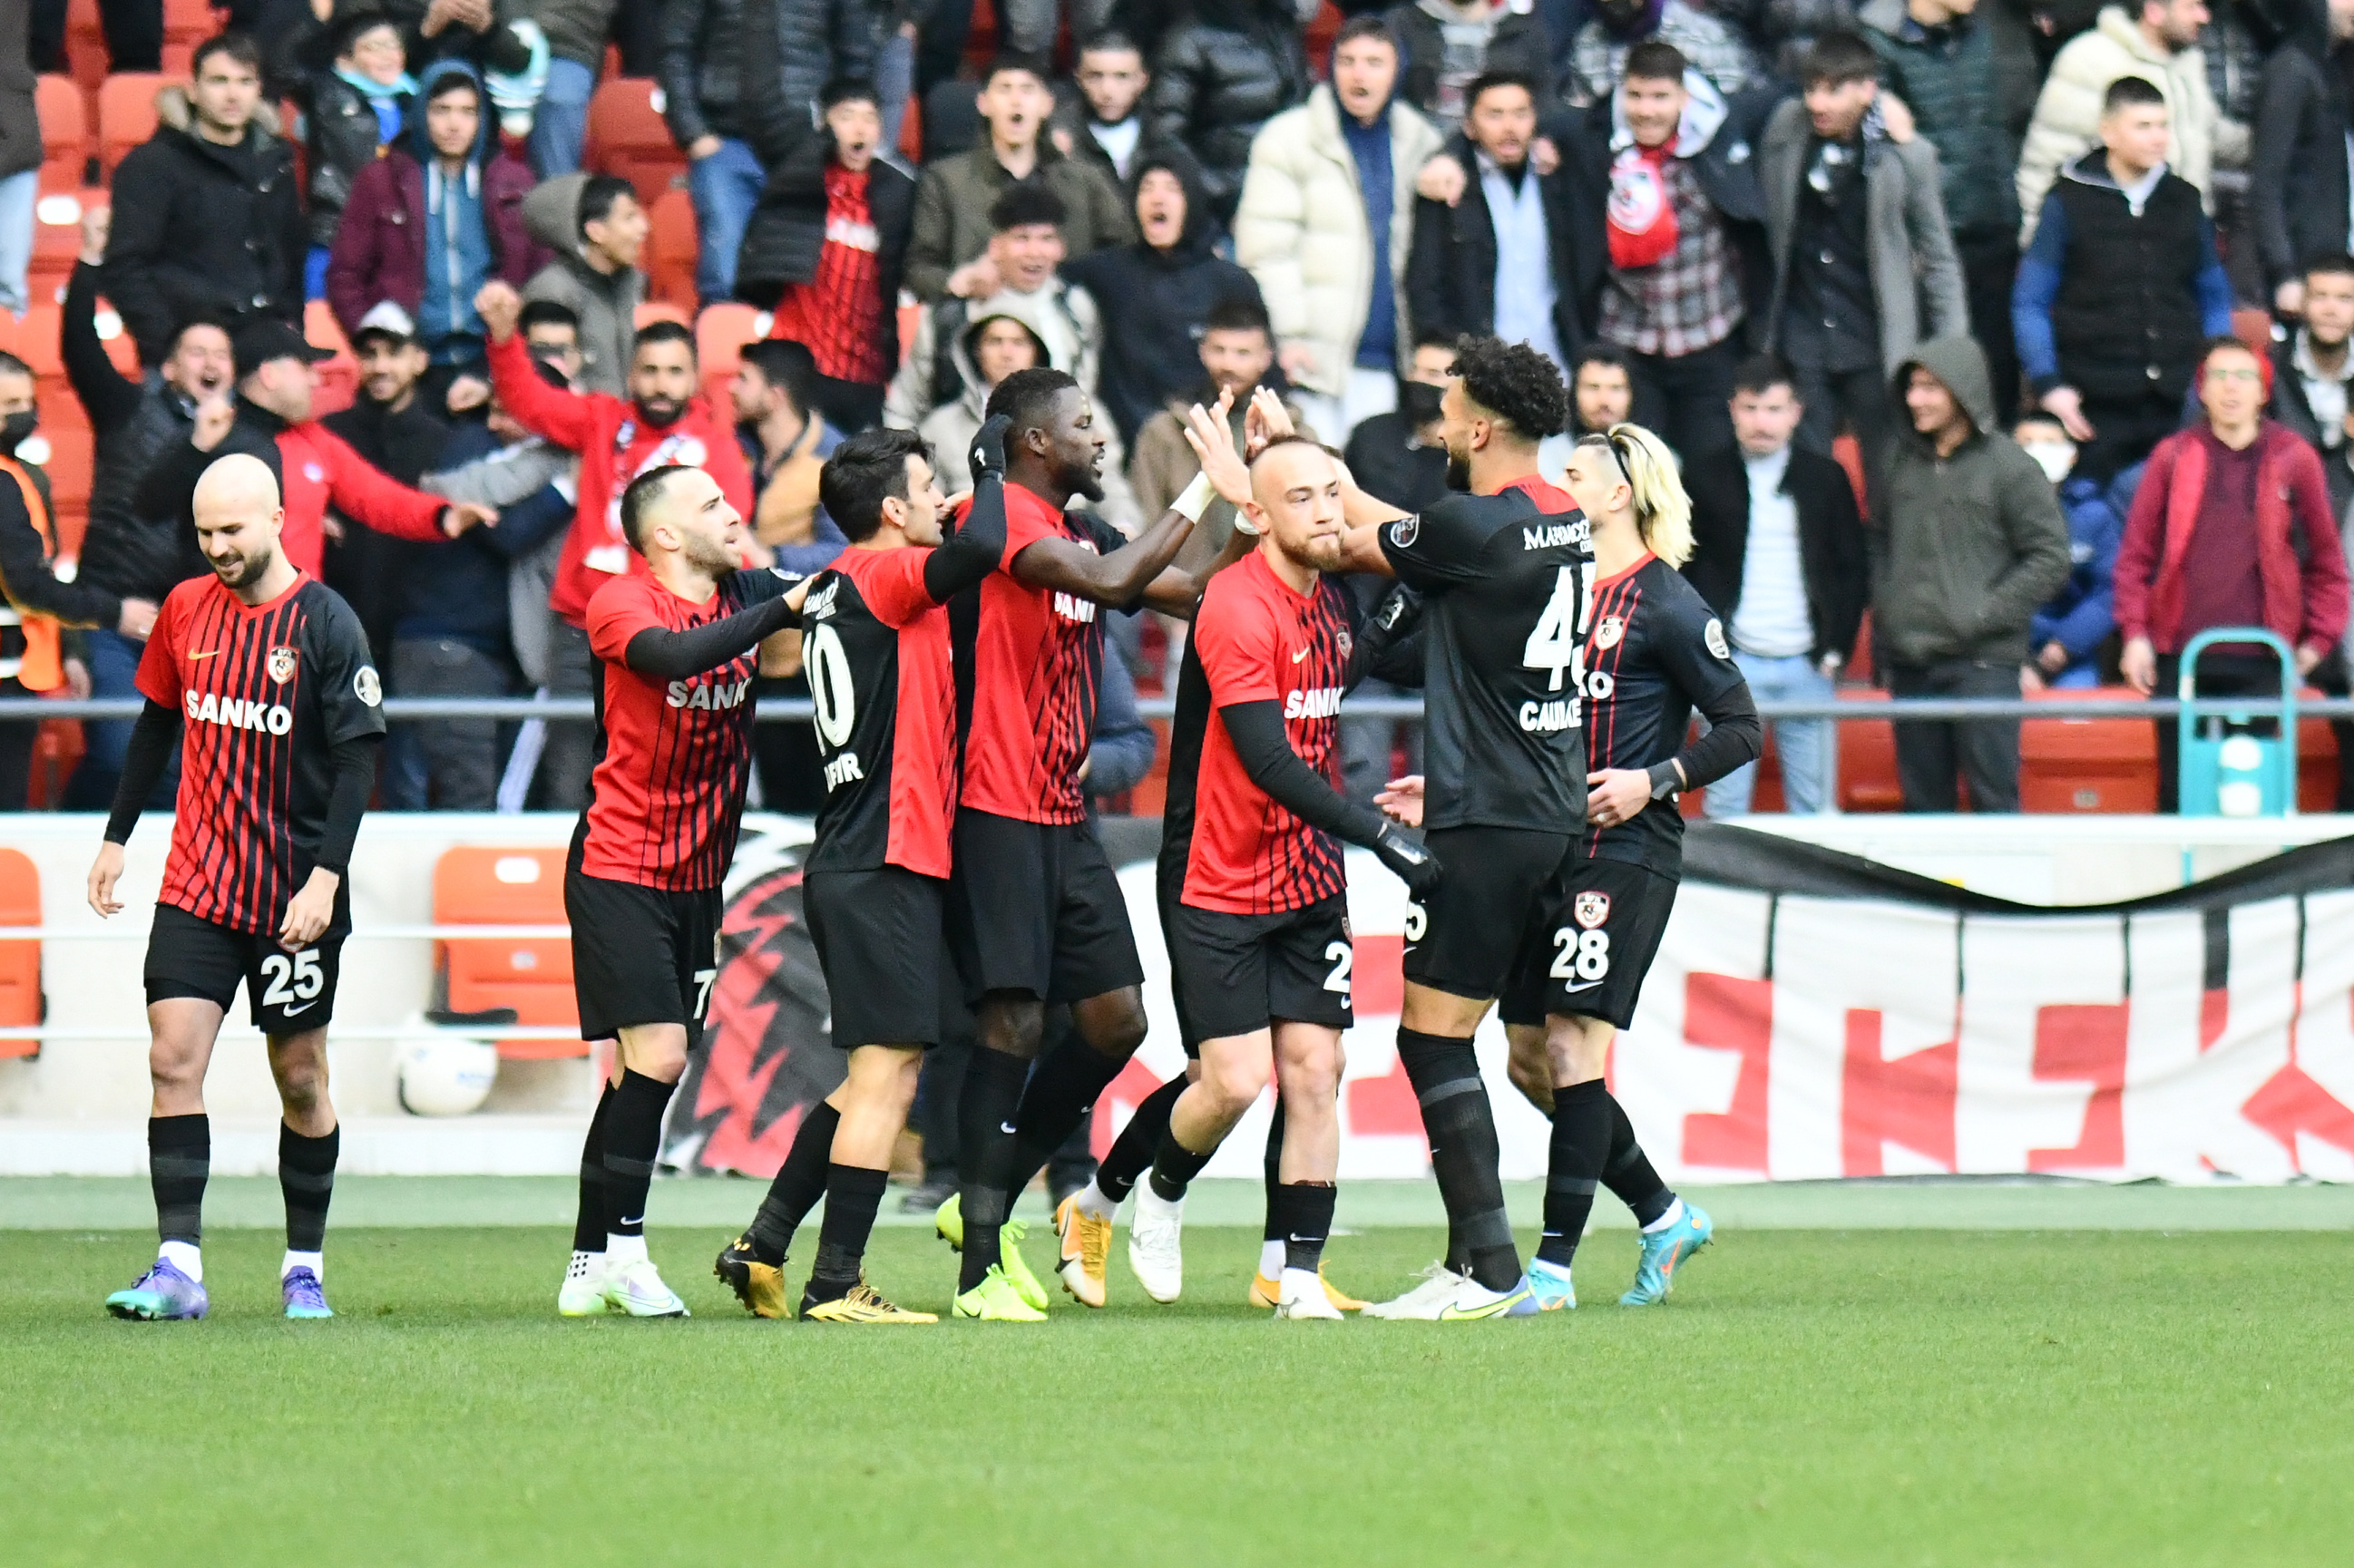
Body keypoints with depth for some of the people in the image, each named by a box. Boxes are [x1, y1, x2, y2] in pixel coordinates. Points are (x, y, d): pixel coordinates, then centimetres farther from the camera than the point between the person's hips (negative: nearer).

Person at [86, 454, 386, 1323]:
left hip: (296, 893, -3)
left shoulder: (325, 624, -9)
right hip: (196, 883, 3)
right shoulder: (186, 609, 5)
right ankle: (178, 1267, -11)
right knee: (173, 1061, -9)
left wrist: (326, 876, -18)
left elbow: (357, 759, -10)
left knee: (301, 1079, 6)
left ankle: (305, 1267, 18)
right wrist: (116, 839, 17)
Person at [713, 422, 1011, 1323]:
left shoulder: (837, 589, 16)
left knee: (882, 1074, 16)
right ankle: (836, 1286, -7)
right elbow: (977, 550, -28)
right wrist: (990, 466, -11)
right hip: (888, 867, -10)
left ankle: (763, 1248, 17)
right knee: (888, 1072, -7)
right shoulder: (879, 577, -11)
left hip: (849, 867, 10)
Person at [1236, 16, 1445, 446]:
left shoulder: (1419, 142, 14)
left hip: (1381, 364, 4)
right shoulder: (1289, 138, 1)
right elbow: (1266, 250, -3)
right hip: (1312, 357, -4)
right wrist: (1287, 338, -11)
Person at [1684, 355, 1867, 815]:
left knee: (1813, 803, 1)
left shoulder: (1826, 479, 9)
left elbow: (1853, 570, 12)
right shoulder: (1704, 479, 6)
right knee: (1725, 805, -4)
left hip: (1808, 666, 1)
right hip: (1732, 662, -1)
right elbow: (1679, 571, 8)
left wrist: (1837, 650, 2)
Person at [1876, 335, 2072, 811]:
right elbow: (1882, 544, 21)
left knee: (1993, 799, -6)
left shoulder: (2009, 466, -5)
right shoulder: (1903, 460, 11)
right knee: (1923, 802, 9)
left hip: (1983, 663, -5)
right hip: (1910, 664, 5)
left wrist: (1981, 616, -12)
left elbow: (2050, 558, -6)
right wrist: (1883, 619, 8)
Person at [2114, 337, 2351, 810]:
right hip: (2179, 658, 1)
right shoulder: (2173, 457, 7)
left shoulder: (2293, 460, 6)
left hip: (2260, 662, -1)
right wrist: (2135, 634, -2)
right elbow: (2136, 553, 7)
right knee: (2179, 792, 3)